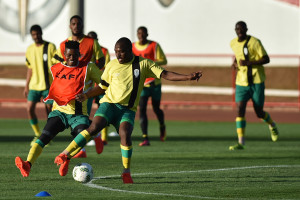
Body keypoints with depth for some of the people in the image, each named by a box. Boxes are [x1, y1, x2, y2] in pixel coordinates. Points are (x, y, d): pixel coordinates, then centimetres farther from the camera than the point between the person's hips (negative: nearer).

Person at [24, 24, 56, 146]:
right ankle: (37, 135, 7)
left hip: (48, 85, -4)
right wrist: (26, 86, 15)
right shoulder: (30, 49, 10)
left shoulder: (50, 47, -4)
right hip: (34, 85, 4)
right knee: (30, 109, -8)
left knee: (49, 110, -1)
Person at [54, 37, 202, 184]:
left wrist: (188, 77, -11)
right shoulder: (112, 65, 7)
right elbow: (102, 87, 19)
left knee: (125, 135, -25)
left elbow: (165, 74, -1)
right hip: (109, 103, 0)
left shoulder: (144, 64, 4)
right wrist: (85, 96, 7)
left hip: (128, 109, 0)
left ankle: (126, 172, -9)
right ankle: (65, 155, -19)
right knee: (93, 128, -23)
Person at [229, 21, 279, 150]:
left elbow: (266, 59, -13)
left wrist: (248, 63, -23)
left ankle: (272, 125, 40)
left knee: (259, 113, 4)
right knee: (240, 108, -13)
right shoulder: (233, 43, 7)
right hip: (241, 82, 4)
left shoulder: (254, 42, -11)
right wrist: (235, 62, 8)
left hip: (256, 81, -4)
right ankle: (240, 142, -16)